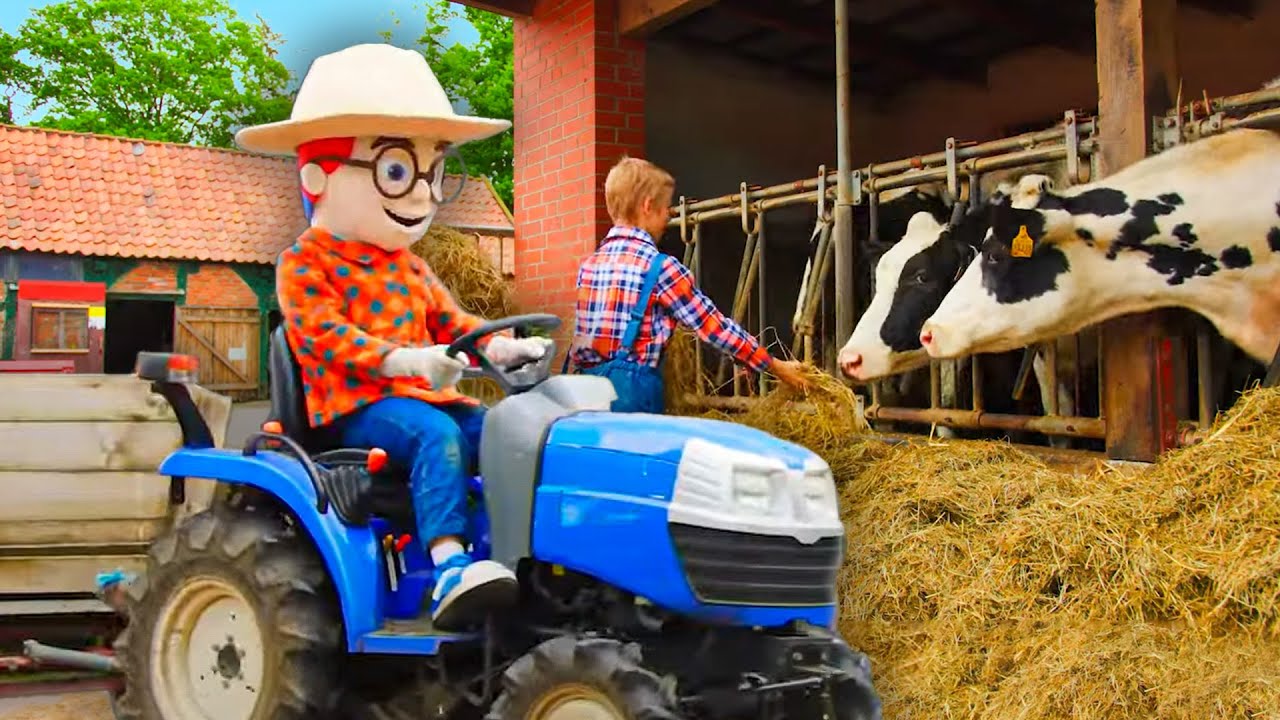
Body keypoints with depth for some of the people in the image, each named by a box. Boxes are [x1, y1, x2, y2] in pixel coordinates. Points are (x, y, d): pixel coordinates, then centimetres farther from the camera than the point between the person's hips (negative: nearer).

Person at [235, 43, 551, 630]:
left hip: (425, 397, 7)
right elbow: (324, 333, -15)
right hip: (356, 405, -7)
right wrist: (400, 359, -29)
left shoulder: (408, 267, 23)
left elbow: (451, 321, 22)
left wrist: (500, 346, 1)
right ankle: (449, 565, -42)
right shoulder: (305, 264, -1)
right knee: (436, 434, -35)